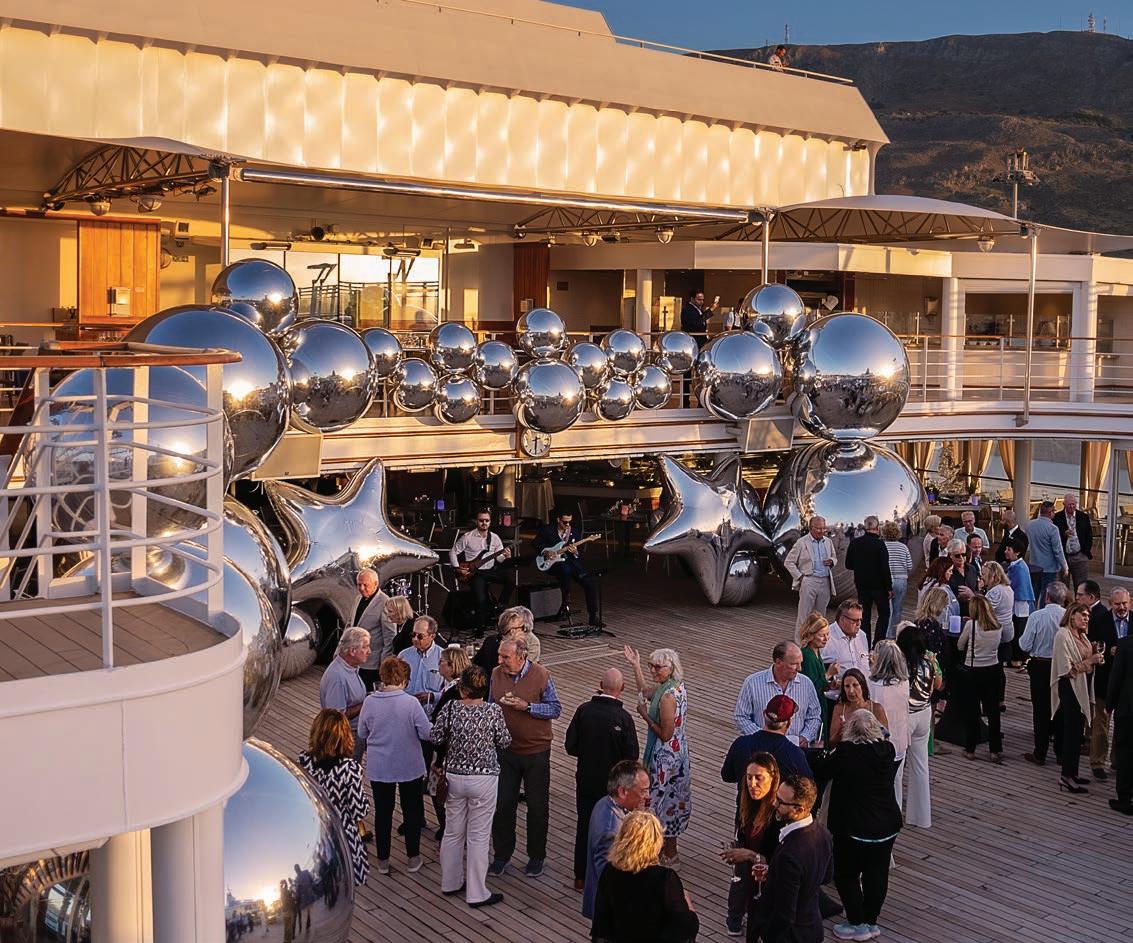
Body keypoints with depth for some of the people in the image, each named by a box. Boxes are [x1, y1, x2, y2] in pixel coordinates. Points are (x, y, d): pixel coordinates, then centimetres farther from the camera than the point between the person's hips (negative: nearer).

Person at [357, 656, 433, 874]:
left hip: (379, 768, 2)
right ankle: (413, 858, 24)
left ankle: (383, 860, 24)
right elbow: (426, 733, -15)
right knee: (412, 811, 15)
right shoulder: (411, 703, -20)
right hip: (409, 766, -2)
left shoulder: (370, 702, -11)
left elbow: (362, 733, 2)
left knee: (382, 812, 15)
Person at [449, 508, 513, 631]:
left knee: (510, 580, -23)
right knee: (481, 600, -24)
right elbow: (453, 552, 1)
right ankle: (481, 626, 0)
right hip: (474, 573, -4)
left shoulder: (495, 538, 6)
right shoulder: (467, 537, -4)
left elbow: (499, 558, 4)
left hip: (491, 570, 4)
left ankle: (499, 607, -6)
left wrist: (505, 556, -19)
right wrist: (457, 568, -10)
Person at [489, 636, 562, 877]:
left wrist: (526, 706, -22)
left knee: (537, 806, 9)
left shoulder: (541, 676, -13)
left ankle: (536, 856, 25)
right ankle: (501, 855, 25)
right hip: (505, 750, 3)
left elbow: (555, 709, -10)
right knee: (502, 804, 8)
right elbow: (491, 705, 11)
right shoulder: (496, 674, -2)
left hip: (536, 751, -3)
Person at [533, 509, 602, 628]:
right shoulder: (547, 529, -2)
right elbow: (535, 543, 7)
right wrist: (546, 552, -10)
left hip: (570, 561, 3)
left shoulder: (576, 531, 6)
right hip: (553, 563, -3)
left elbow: (579, 553, 8)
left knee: (590, 583, -17)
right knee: (566, 569, -40)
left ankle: (593, 617, -9)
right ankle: (566, 603, -21)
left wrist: (575, 553, -16)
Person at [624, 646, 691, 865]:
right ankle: (668, 849, 35)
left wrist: (645, 716, -16)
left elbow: (666, 734, -24)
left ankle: (669, 855, 19)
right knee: (670, 800, 20)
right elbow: (645, 691, 19)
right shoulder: (677, 686, 1)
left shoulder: (667, 696, -28)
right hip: (678, 752, 10)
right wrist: (635, 665, 15)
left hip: (666, 757, -10)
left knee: (663, 800, 6)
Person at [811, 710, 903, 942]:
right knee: (877, 874, 16)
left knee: (846, 875, 11)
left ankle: (858, 924, 17)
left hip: (853, 828, -5)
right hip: (887, 825, 5)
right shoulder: (888, 750, -5)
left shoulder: (845, 752, -21)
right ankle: (871, 921, 27)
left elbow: (821, 770, -7)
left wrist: (821, 753, 16)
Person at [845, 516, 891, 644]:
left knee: (865, 616, 11)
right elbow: (885, 568, -17)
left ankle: (865, 646, 11)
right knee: (884, 614, 10)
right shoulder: (879, 544, -16)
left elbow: (848, 565, 4)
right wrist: (889, 587, -10)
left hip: (861, 585, 4)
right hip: (879, 585, -4)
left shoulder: (854, 543, -2)